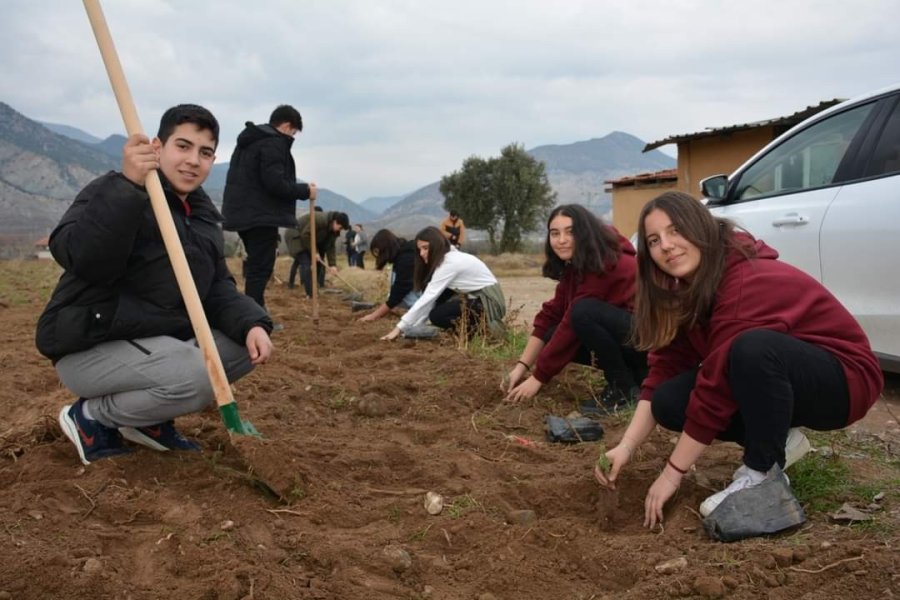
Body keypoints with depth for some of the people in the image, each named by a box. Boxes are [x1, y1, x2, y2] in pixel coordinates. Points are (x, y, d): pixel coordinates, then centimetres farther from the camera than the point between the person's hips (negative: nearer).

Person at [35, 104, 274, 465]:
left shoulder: (203, 217, 12)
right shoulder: (114, 193, -12)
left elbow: (218, 289, 7)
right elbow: (79, 258, -30)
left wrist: (252, 324, -13)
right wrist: (126, 187, -38)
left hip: (163, 340, 8)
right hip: (90, 348, -8)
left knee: (247, 347, -2)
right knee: (196, 378, -30)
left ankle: (150, 419, 9)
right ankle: (91, 416, -2)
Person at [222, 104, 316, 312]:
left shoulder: (248, 142, 20)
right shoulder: (274, 143, -11)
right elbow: (275, 183, -21)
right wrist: (305, 190, -9)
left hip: (243, 213, 10)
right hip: (261, 216, -10)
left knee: (255, 266, 16)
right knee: (260, 269, -7)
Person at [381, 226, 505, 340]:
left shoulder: (450, 263, -21)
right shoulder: (445, 259, 7)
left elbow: (427, 299, -25)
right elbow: (430, 298, 2)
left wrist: (400, 328, -24)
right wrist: (412, 327, -6)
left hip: (490, 302, -9)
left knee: (437, 316, -18)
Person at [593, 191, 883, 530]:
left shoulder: (749, 282, -29)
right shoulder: (687, 289, -3)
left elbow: (716, 388, -30)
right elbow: (665, 368, -6)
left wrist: (672, 474, -23)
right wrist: (627, 446, -17)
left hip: (843, 378, -7)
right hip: (774, 386, 8)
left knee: (753, 347, -38)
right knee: (669, 402, -13)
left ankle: (762, 472, -17)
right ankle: (776, 440, 6)